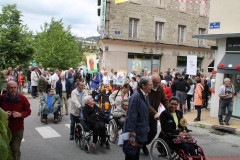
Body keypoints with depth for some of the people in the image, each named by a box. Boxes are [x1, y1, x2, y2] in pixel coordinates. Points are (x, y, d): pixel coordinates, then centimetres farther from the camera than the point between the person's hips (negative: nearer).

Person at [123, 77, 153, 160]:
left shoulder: (146, 95, 5)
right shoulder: (136, 96, -22)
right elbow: (131, 114, -23)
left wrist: (146, 126, 17)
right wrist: (131, 130, -21)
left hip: (141, 129, 8)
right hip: (134, 129, -8)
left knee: (137, 150, 19)